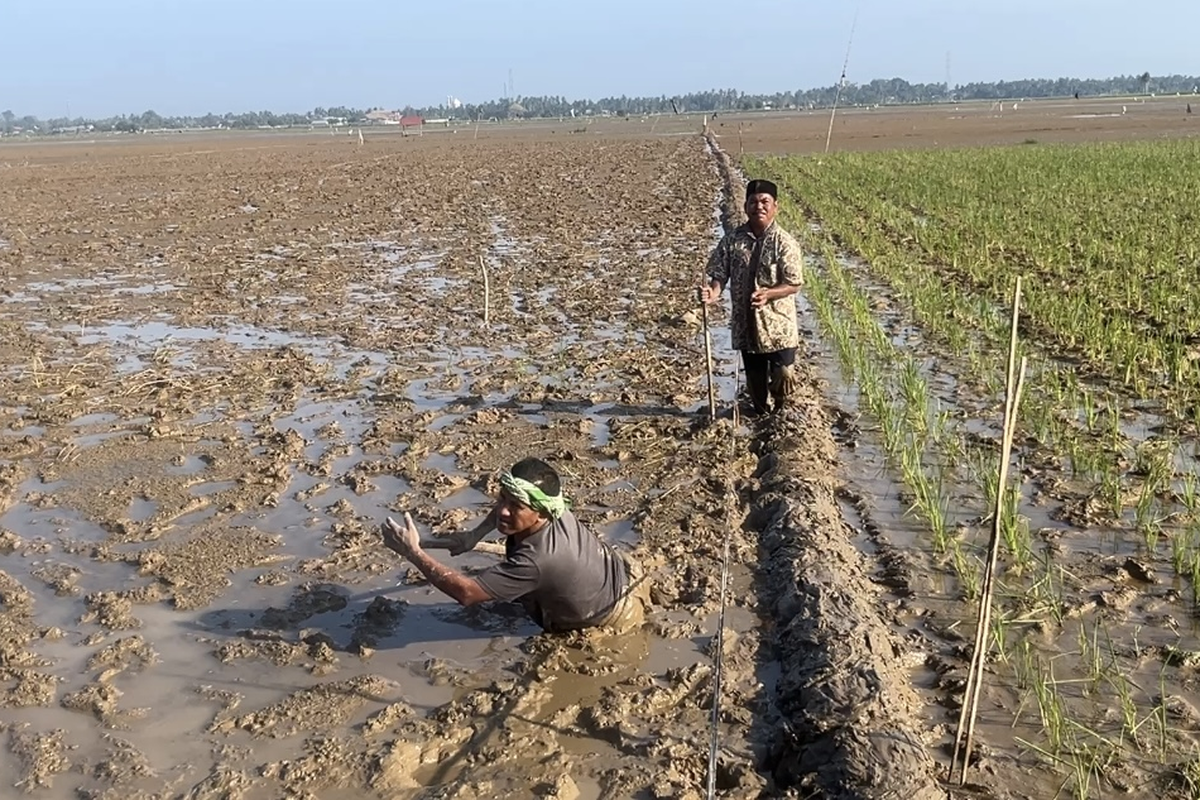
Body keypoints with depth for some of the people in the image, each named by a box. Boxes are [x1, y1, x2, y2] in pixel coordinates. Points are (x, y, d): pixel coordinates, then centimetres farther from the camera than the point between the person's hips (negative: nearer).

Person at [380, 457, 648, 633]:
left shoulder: (535, 560, -42)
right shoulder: (548, 508, -20)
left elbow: (465, 592, -38)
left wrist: (412, 552, -35)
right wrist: (475, 535, 2)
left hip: (620, 612, -7)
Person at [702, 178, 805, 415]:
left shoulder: (785, 243, -10)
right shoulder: (732, 240, -1)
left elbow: (794, 284, -12)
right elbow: (720, 272, -1)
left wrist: (767, 294, -29)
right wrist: (714, 291, -23)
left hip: (778, 325, -3)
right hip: (746, 324, 3)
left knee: (781, 379, 1)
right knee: (754, 379, 15)